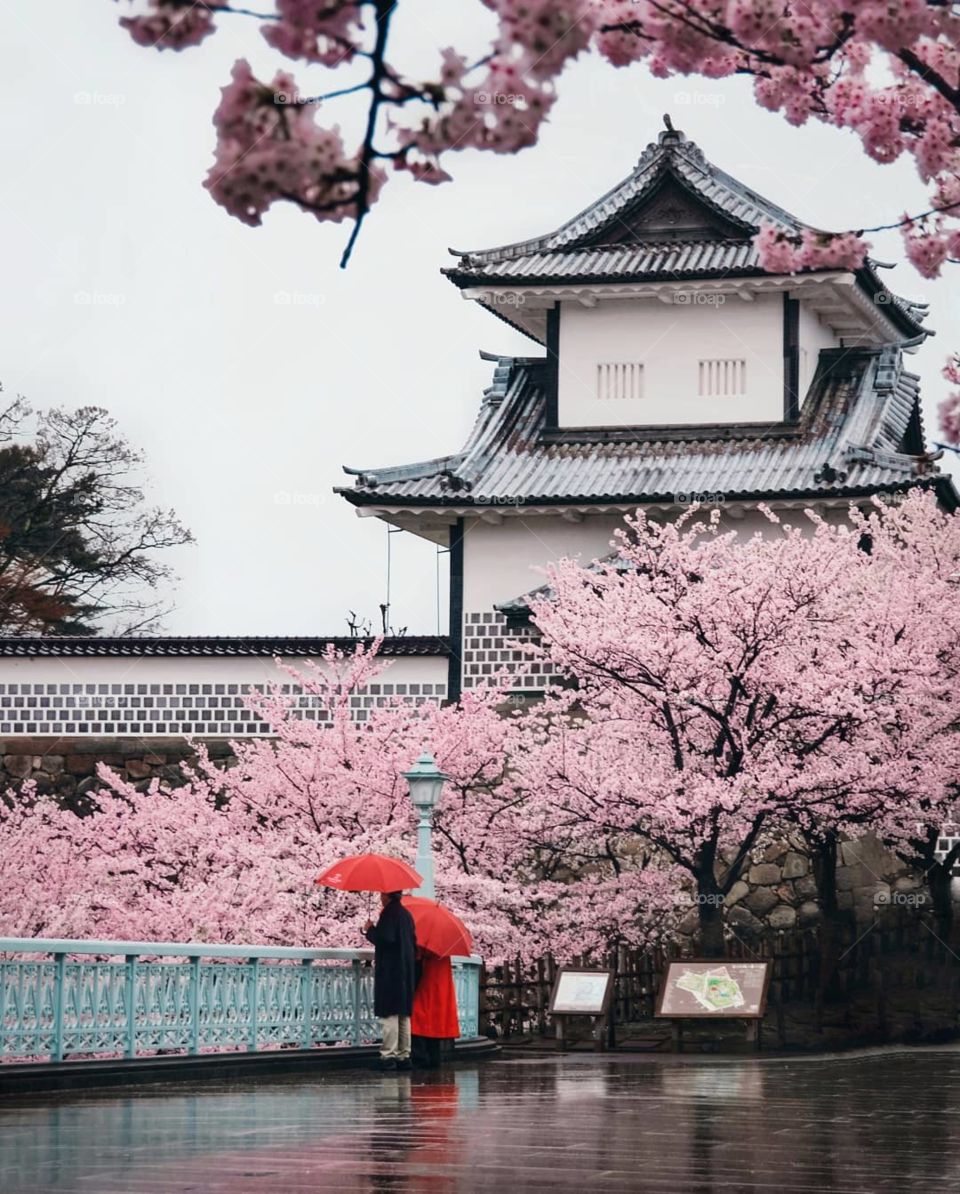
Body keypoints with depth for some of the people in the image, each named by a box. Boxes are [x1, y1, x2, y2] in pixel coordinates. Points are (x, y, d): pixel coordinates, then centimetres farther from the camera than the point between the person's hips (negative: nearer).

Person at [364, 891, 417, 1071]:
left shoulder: (389, 913, -12)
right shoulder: (406, 914, 14)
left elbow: (385, 939, -20)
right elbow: (414, 943, 18)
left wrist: (370, 930, -5)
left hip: (390, 971, -9)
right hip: (406, 972, 9)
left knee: (389, 1014, -9)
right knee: (404, 1014, 10)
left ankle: (388, 1055, -12)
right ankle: (403, 1056, 12)